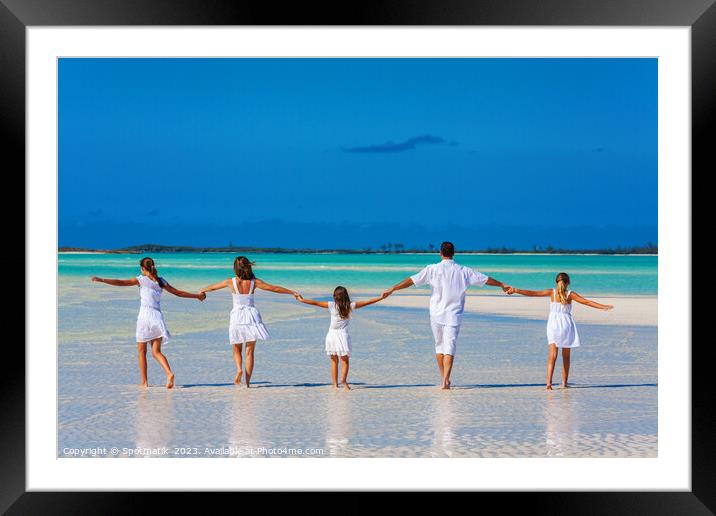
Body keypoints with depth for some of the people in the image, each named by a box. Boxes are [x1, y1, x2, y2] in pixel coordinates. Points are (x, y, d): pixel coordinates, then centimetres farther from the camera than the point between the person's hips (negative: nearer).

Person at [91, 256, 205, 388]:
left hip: (145, 316, -4)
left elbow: (121, 283, -9)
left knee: (142, 351, 9)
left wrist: (101, 280, -7)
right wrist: (197, 296, 29)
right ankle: (169, 373, -17)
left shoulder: (141, 280, -1)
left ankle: (144, 382, 8)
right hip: (158, 316, 4)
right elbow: (178, 292, 17)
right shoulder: (161, 281, 11)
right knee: (156, 352, 7)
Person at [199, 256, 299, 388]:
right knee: (250, 351, 5)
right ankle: (247, 382, 1)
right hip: (251, 316, 1)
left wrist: (202, 291, 32)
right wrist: (292, 292, 10)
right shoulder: (254, 282, -4)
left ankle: (239, 369, -13)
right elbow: (274, 288, -1)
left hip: (237, 317, -1)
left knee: (236, 350, 15)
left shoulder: (231, 282, -4)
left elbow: (212, 287, 12)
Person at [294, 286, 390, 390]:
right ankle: (343, 380, -16)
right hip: (342, 334, -1)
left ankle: (335, 383, 7)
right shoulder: (350, 306, -1)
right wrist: (381, 298, 12)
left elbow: (315, 303, 2)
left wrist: (301, 300, 12)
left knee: (334, 361, 10)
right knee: (345, 360, 4)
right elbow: (367, 302, 4)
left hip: (331, 334, 1)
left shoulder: (332, 305, -2)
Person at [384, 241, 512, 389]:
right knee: (450, 347, -4)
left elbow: (412, 280, -7)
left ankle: (444, 379, 19)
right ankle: (446, 380, -18)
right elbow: (486, 279, 13)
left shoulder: (432, 269, -2)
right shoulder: (463, 271, 3)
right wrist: (502, 285, 27)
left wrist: (393, 289, -3)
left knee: (439, 345, 15)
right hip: (453, 316, 0)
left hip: (436, 315, 0)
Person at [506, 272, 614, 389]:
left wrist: (516, 291, 0)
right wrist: (603, 306, 3)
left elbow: (532, 293, -3)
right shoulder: (570, 294, 0)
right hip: (567, 324, 0)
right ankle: (564, 383, 22)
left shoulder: (552, 292, 0)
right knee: (566, 357, 15)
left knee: (552, 355, -9)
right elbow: (587, 302, -2)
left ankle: (549, 382, -25)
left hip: (553, 324, 0)